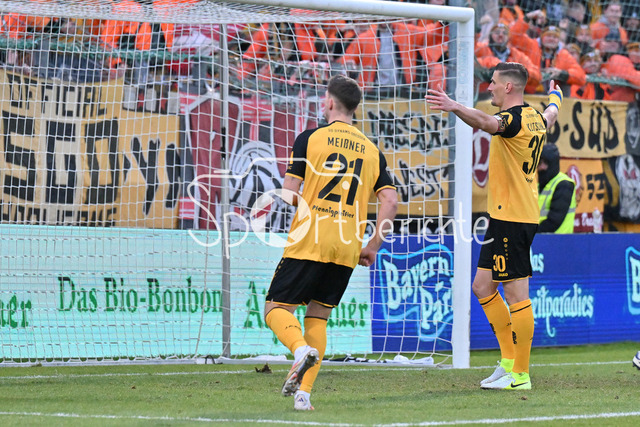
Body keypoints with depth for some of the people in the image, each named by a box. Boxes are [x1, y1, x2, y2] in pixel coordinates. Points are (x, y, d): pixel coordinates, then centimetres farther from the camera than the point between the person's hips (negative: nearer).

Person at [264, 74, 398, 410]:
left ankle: (301, 348, -28)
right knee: (317, 316, 15)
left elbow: (288, 192, -4)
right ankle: (304, 393, 3)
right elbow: (390, 201, 3)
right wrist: (373, 245, 11)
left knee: (276, 308, 4)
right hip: (347, 248, 4)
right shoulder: (371, 150, 12)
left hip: (309, 242, -4)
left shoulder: (310, 138, 1)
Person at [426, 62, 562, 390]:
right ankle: (509, 361, 18)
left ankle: (520, 375, -5)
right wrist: (555, 98, 63)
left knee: (516, 294, -7)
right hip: (505, 217, 10)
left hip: (511, 218, -10)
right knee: (482, 286, 14)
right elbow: (550, 117, 39)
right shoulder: (535, 118, 13)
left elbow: (487, 123, -40)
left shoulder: (515, 118, -16)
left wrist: (454, 107, -56)